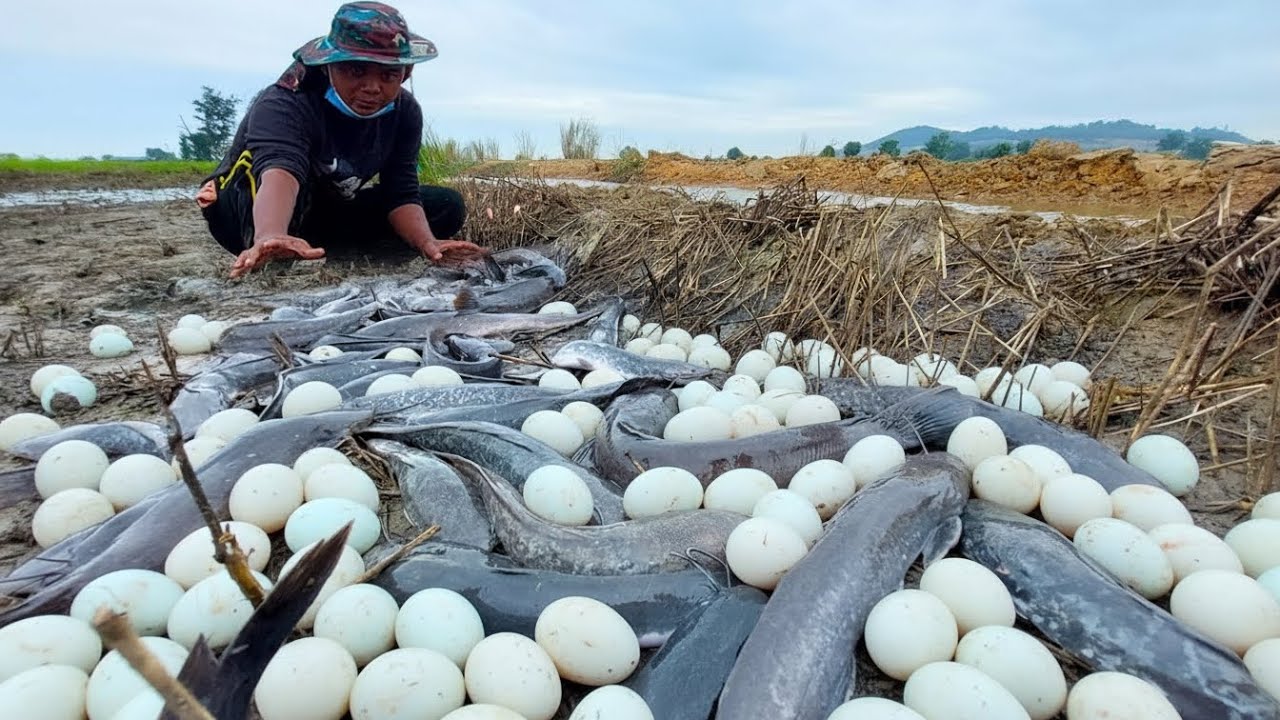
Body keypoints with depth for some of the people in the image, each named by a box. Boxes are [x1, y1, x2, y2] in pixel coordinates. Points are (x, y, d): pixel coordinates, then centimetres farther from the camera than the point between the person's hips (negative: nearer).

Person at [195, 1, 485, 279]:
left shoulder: (404, 112, -15)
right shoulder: (285, 104, -32)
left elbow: (401, 193, -18)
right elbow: (279, 170, -52)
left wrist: (427, 243, -39)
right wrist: (270, 237, -74)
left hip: (326, 214, 6)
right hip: (243, 212, -6)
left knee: (447, 206, -10)